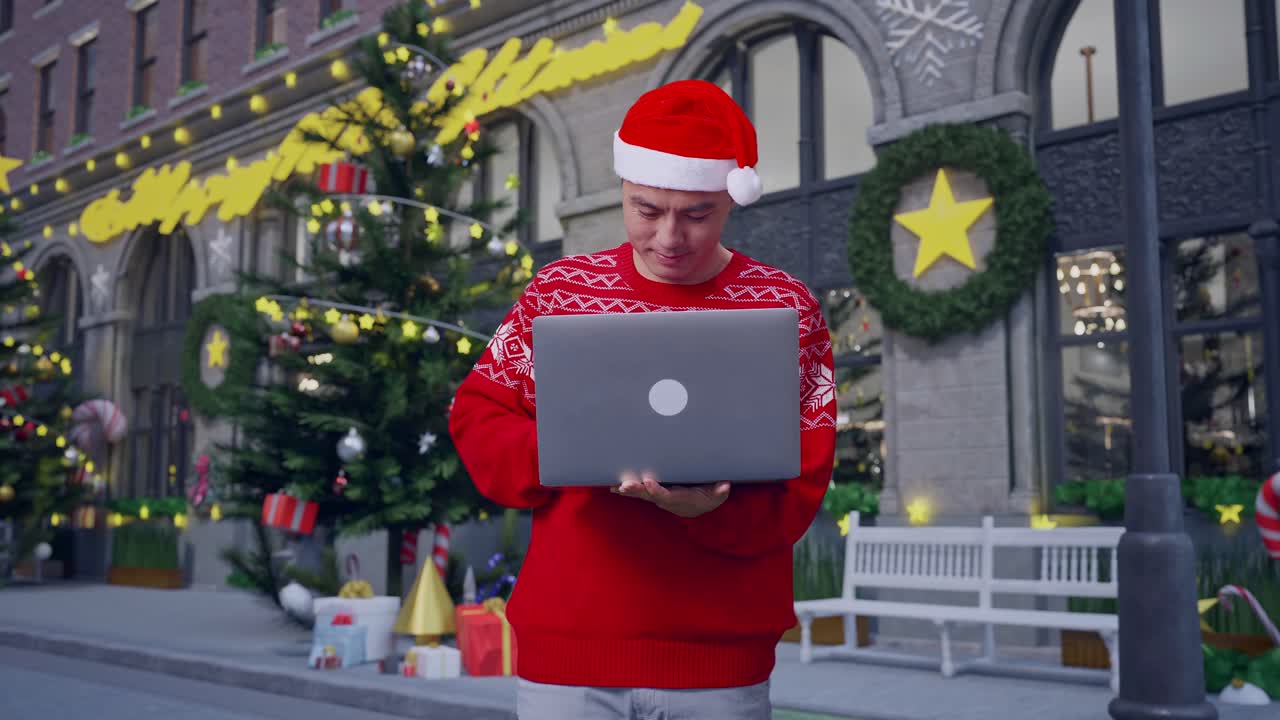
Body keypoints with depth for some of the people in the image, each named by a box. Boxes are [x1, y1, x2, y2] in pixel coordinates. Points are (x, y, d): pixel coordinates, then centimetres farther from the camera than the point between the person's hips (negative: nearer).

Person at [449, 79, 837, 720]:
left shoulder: (785, 308, 0)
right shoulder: (561, 289, 5)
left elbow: (799, 488, -4)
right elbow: (475, 416, 6)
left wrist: (712, 507, -24)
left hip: (720, 660, -1)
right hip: (564, 649, 1)